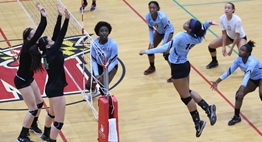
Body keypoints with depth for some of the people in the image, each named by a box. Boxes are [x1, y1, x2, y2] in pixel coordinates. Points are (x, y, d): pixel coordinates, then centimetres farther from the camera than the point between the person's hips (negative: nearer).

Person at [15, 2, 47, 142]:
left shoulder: (33, 47, -5)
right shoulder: (26, 47, -27)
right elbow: (38, 34, -38)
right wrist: (43, 16, -41)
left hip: (29, 78, 9)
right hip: (22, 81, -9)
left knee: (39, 103, 20)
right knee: (33, 108, -5)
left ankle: (33, 125, 44)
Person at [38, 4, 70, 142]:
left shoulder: (48, 53, 0)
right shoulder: (52, 53, -22)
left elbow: (56, 34, 0)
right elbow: (60, 36, -29)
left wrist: (59, 16, -3)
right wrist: (66, 19, -33)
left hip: (52, 88, 11)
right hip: (56, 90, -11)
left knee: (52, 113, 32)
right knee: (59, 121, -5)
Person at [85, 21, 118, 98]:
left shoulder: (113, 44, -29)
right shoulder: (94, 43, -22)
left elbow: (113, 62, -21)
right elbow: (93, 60, -11)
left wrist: (103, 75, -26)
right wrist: (96, 74, -22)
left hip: (110, 66, -3)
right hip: (99, 65, 3)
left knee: (103, 88, -22)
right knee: (88, 86, -3)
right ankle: (94, 91, 36)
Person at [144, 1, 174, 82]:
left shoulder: (162, 17, -39)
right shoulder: (148, 16, -23)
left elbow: (167, 30, -29)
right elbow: (150, 29, -10)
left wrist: (163, 45, -29)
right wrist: (151, 43, -16)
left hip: (168, 31, -6)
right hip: (159, 31, 6)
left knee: (165, 53, -17)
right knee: (150, 49, 6)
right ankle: (152, 67, 35)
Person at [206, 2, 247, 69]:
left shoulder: (237, 20, -35)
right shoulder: (222, 18, -21)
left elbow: (237, 36, -28)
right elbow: (224, 33, -11)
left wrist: (231, 49, -26)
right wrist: (223, 47, -17)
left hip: (240, 37, -5)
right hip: (229, 36, 5)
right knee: (211, 45, -2)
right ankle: (214, 61, 26)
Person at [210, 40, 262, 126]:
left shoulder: (252, 61, -36)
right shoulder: (239, 60, -15)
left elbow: (247, 75, -49)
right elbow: (229, 71, -10)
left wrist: (242, 89, -61)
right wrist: (217, 81, -13)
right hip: (252, 80, 7)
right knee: (239, 94, -8)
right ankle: (236, 117, 7)